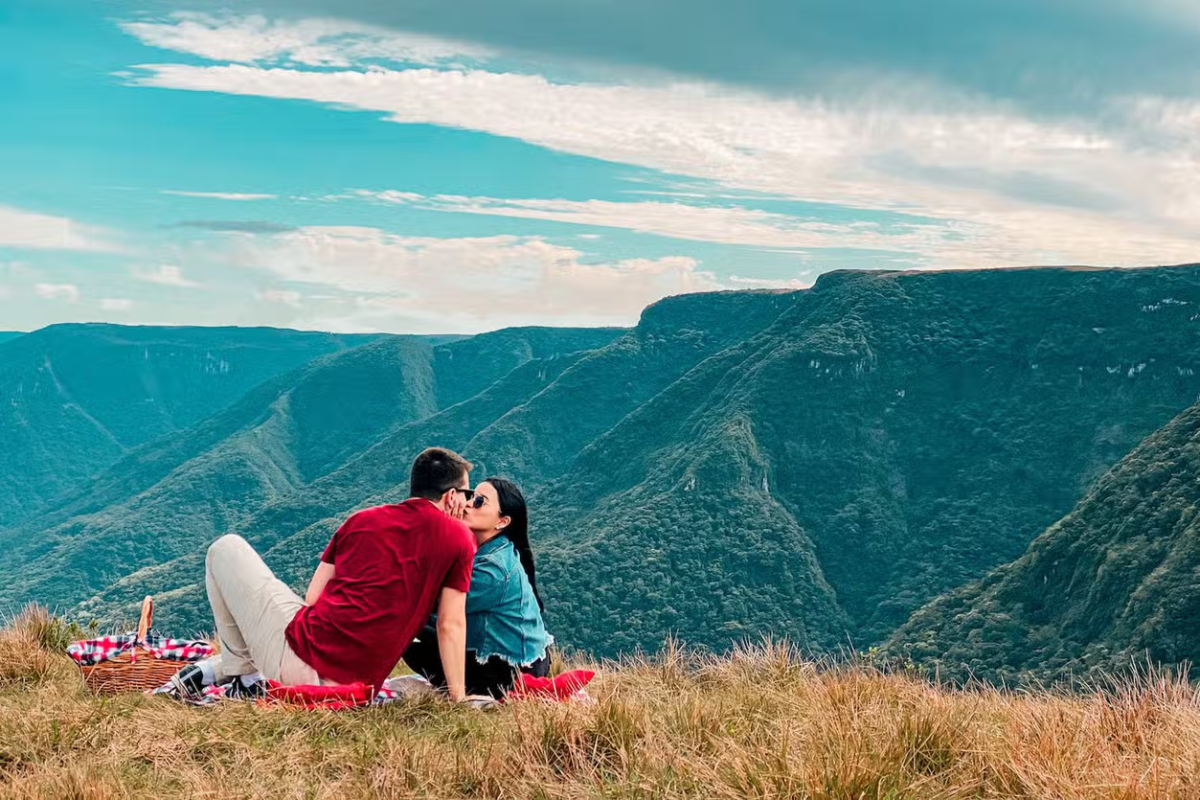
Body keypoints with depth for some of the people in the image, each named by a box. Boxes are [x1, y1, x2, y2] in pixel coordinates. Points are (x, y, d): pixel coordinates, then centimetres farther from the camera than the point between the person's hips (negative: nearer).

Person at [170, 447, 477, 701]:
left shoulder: (362, 520, 8)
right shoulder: (459, 537, 2)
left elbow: (313, 598, 10)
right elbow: (451, 625, -1)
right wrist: (458, 700, 5)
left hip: (300, 653, -1)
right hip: (353, 688, 1)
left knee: (226, 549, 17)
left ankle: (242, 675, 15)